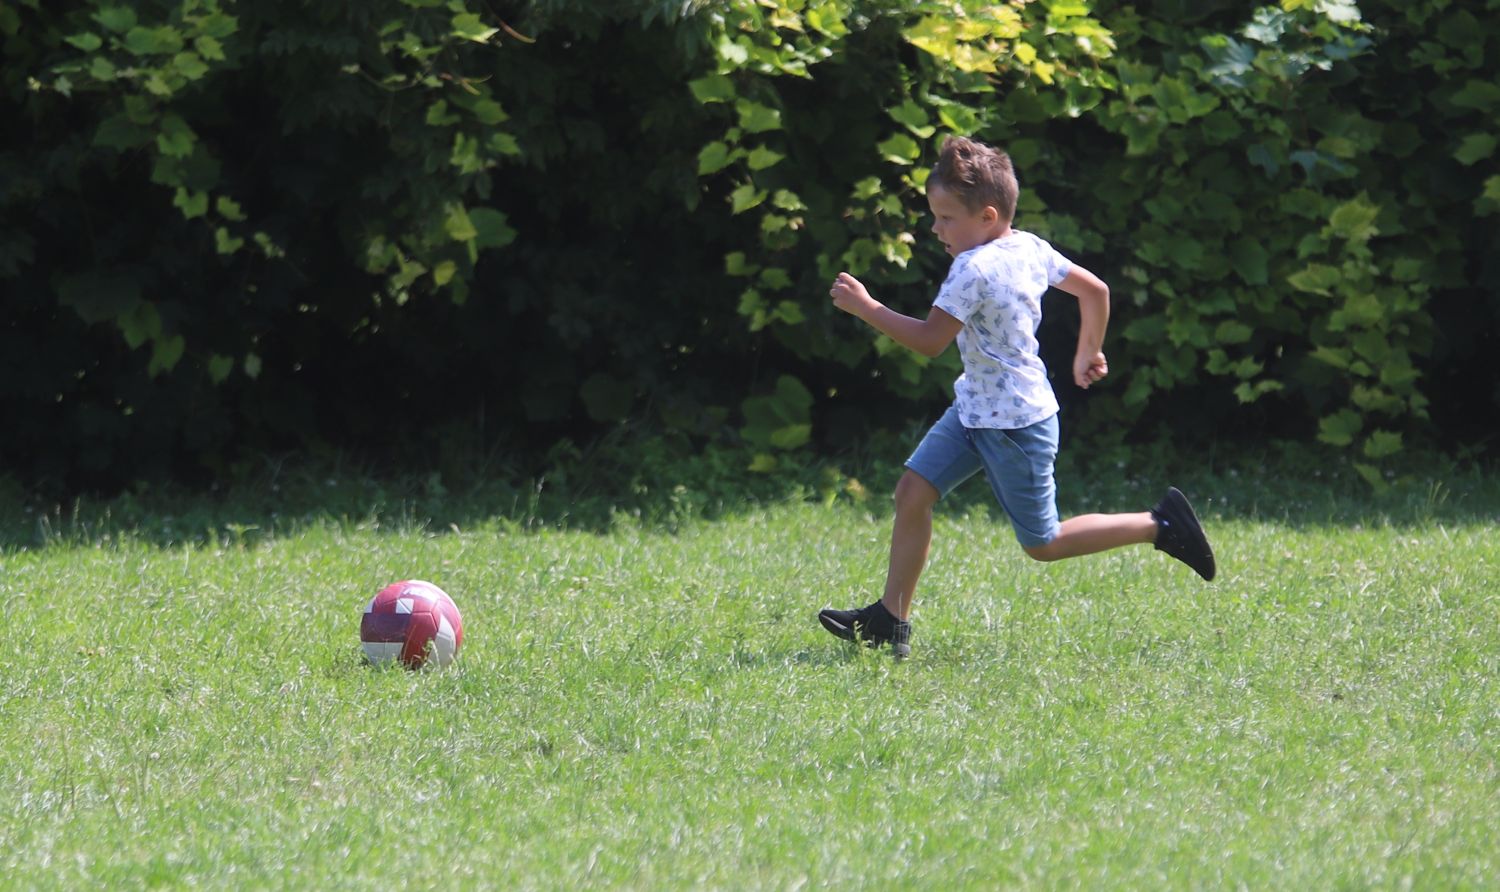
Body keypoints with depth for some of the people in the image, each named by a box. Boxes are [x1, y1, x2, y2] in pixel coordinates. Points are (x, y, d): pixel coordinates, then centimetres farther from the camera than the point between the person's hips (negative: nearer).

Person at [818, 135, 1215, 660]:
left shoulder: (974, 269, -25)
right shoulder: (1030, 248, 2)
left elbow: (930, 341, -28)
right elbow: (1096, 290, 12)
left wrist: (865, 307, -22)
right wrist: (1089, 354, 26)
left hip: (1016, 425, -10)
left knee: (1041, 544, 3)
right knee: (913, 492, 2)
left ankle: (1160, 526, 10)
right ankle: (891, 621, 5)